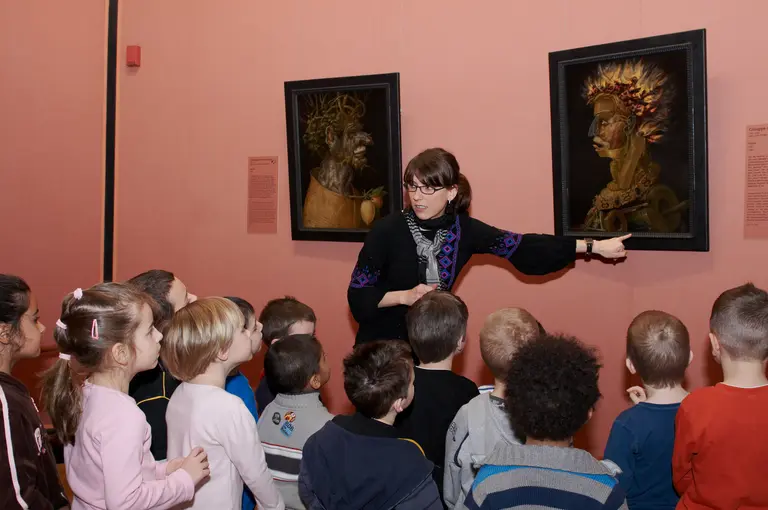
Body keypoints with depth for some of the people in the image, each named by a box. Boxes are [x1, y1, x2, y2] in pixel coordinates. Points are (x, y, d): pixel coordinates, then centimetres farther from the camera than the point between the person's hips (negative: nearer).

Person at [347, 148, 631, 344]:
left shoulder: (463, 229, -8)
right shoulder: (387, 230, -17)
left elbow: (524, 248, -6)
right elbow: (358, 296, -13)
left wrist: (594, 247, -6)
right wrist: (404, 296, -27)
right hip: (383, 346, -3)